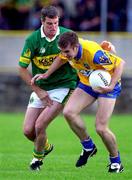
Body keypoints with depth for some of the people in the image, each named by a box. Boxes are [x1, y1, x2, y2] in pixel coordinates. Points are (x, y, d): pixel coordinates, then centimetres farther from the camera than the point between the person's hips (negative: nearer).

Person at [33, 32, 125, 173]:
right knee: (68, 112, -15)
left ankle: (116, 161, 11)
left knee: (101, 128, -14)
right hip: (86, 84, 6)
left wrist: (111, 86, -33)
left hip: (106, 85, -6)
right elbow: (62, 59, 9)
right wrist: (46, 74, 6)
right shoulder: (68, 49, -17)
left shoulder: (94, 54, -37)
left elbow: (120, 63, -26)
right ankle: (88, 147, 7)